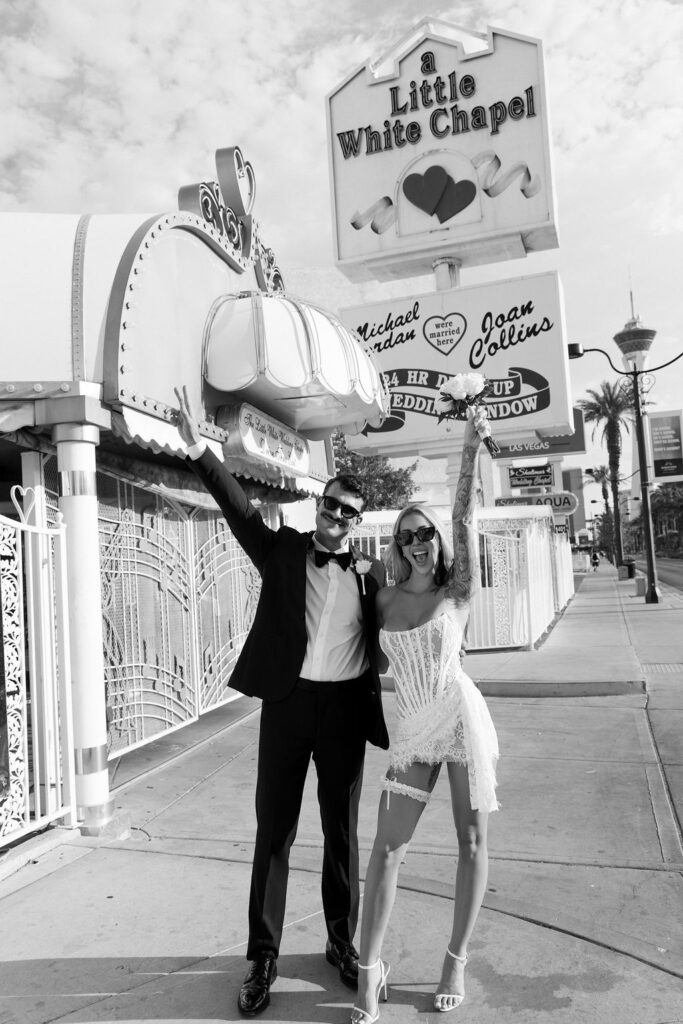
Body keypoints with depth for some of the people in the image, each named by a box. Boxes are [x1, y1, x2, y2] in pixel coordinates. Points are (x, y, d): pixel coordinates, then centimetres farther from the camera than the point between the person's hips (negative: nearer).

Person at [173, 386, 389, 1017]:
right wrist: (200, 452, -24)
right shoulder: (282, 550, 1)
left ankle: (343, 943, 35)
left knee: (342, 832, 15)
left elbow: (386, 643, 9)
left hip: (345, 707, 1)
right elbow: (240, 509, -12)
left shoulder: (371, 573, 4)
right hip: (287, 703, -1)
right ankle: (263, 957, 25)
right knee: (274, 833, 8)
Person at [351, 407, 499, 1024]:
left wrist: (471, 446, -23)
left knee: (472, 842, 7)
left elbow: (465, 518, -15)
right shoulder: (384, 599, 5)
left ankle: (457, 961, 25)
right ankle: (370, 970, 13)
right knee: (388, 847, 0)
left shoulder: (457, 591, -3)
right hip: (412, 731, 2)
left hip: (462, 719, -2)